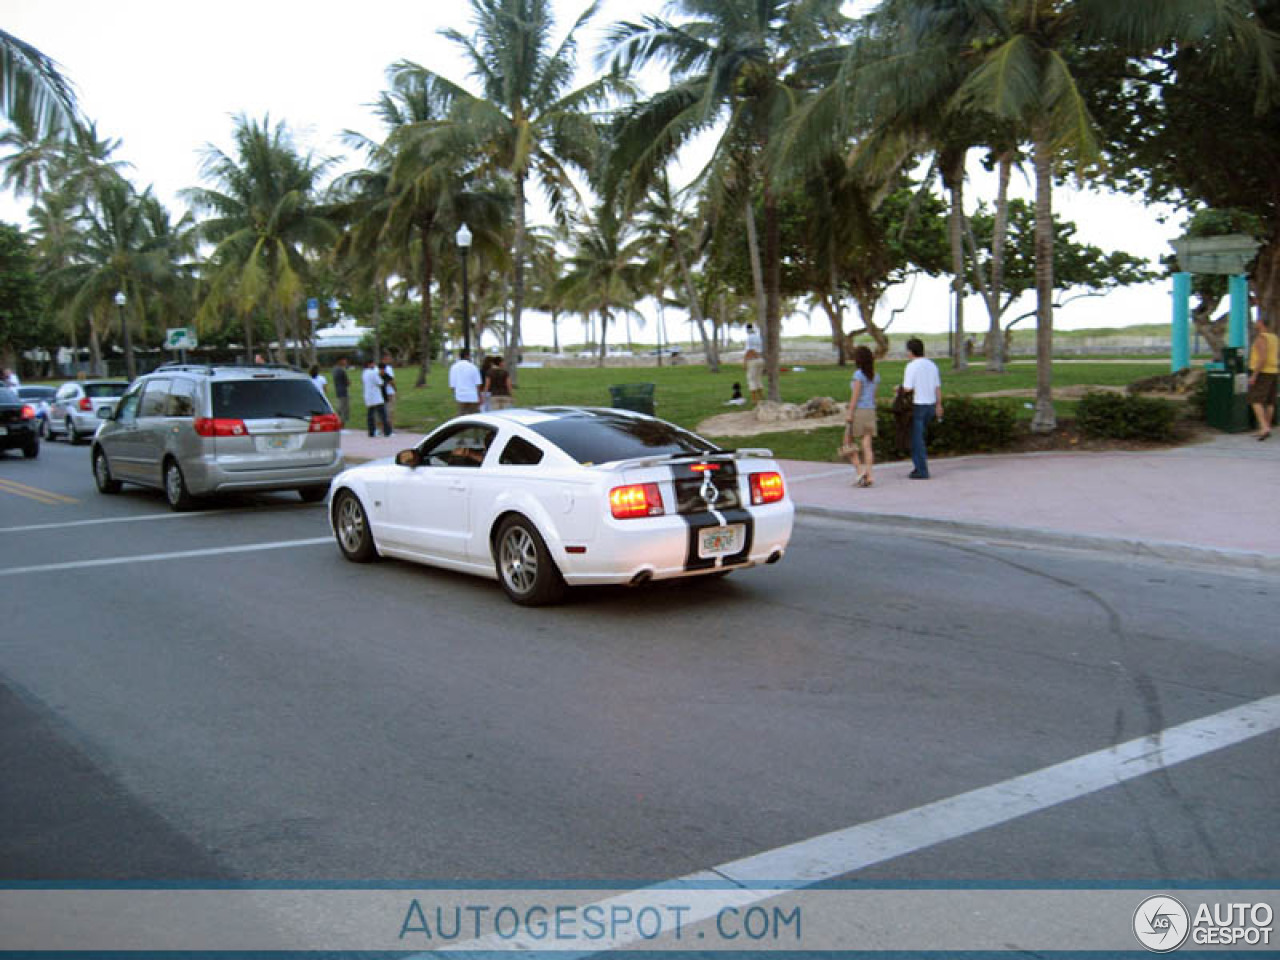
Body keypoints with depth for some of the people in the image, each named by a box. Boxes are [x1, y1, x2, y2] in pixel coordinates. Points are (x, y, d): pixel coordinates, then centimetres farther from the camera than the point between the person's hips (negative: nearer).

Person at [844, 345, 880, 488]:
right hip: (871, 411, 6)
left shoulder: (858, 374, -10)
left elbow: (855, 395, -14)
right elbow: (873, 396, 13)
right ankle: (868, 476, -3)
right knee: (867, 445, 3)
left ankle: (860, 470, -6)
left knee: (849, 442, 7)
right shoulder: (875, 376, 10)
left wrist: (850, 414, -14)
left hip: (858, 411, -6)